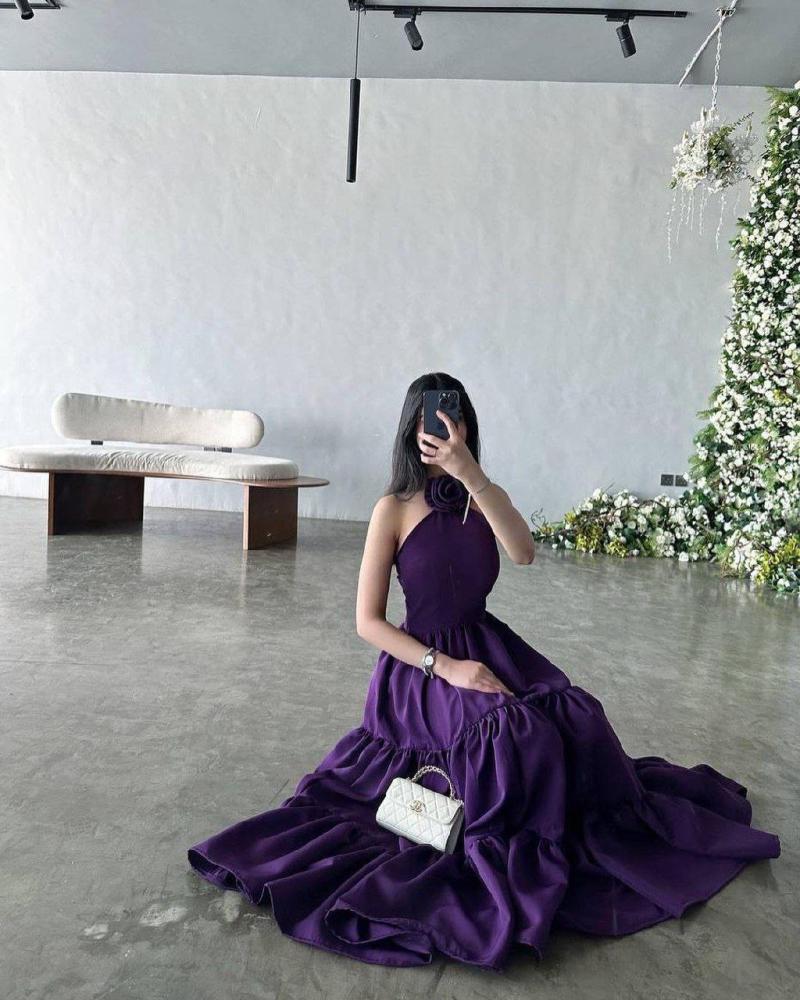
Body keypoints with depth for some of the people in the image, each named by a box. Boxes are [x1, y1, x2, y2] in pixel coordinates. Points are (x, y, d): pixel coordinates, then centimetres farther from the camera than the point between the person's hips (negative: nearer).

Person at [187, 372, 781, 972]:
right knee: (512, 733, -29)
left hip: (489, 648, 4)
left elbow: (524, 553, -19)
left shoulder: (485, 498, 5)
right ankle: (507, 854, -2)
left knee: (576, 719, -20)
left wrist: (471, 476, -29)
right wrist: (446, 667, -19)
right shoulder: (394, 509, -6)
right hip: (423, 663, -4)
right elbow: (368, 621, -10)